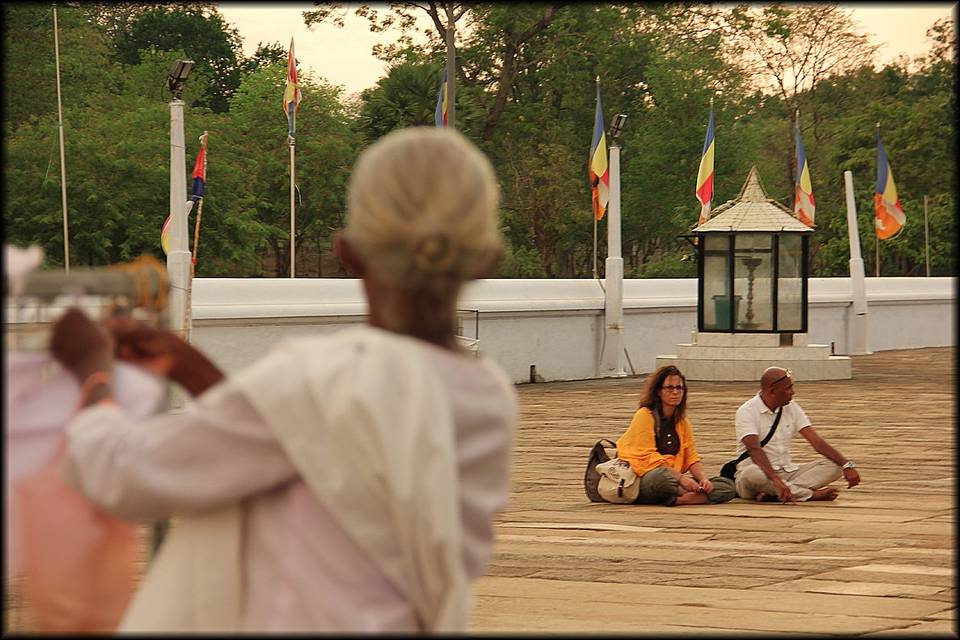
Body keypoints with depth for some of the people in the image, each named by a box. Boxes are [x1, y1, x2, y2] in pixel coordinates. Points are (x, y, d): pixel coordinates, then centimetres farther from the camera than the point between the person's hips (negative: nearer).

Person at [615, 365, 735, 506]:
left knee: (727, 486, -10)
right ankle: (700, 496, -16)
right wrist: (681, 477, -22)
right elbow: (648, 458, -14)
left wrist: (703, 479, -11)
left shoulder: (682, 421, 15)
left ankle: (676, 499, -25)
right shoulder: (645, 415, -6)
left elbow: (692, 458, 11)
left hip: (674, 478, 7)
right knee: (661, 476, -43)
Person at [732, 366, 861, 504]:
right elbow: (754, 449, -28)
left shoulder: (792, 408, 7)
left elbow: (816, 441, 1)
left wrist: (847, 465, -12)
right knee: (752, 475, -42)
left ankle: (772, 494, -28)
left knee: (833, 466, -12)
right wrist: (776, 480, -43)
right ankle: (812, 494, -29)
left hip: (786, 472, 6)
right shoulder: (747, 411, -13)